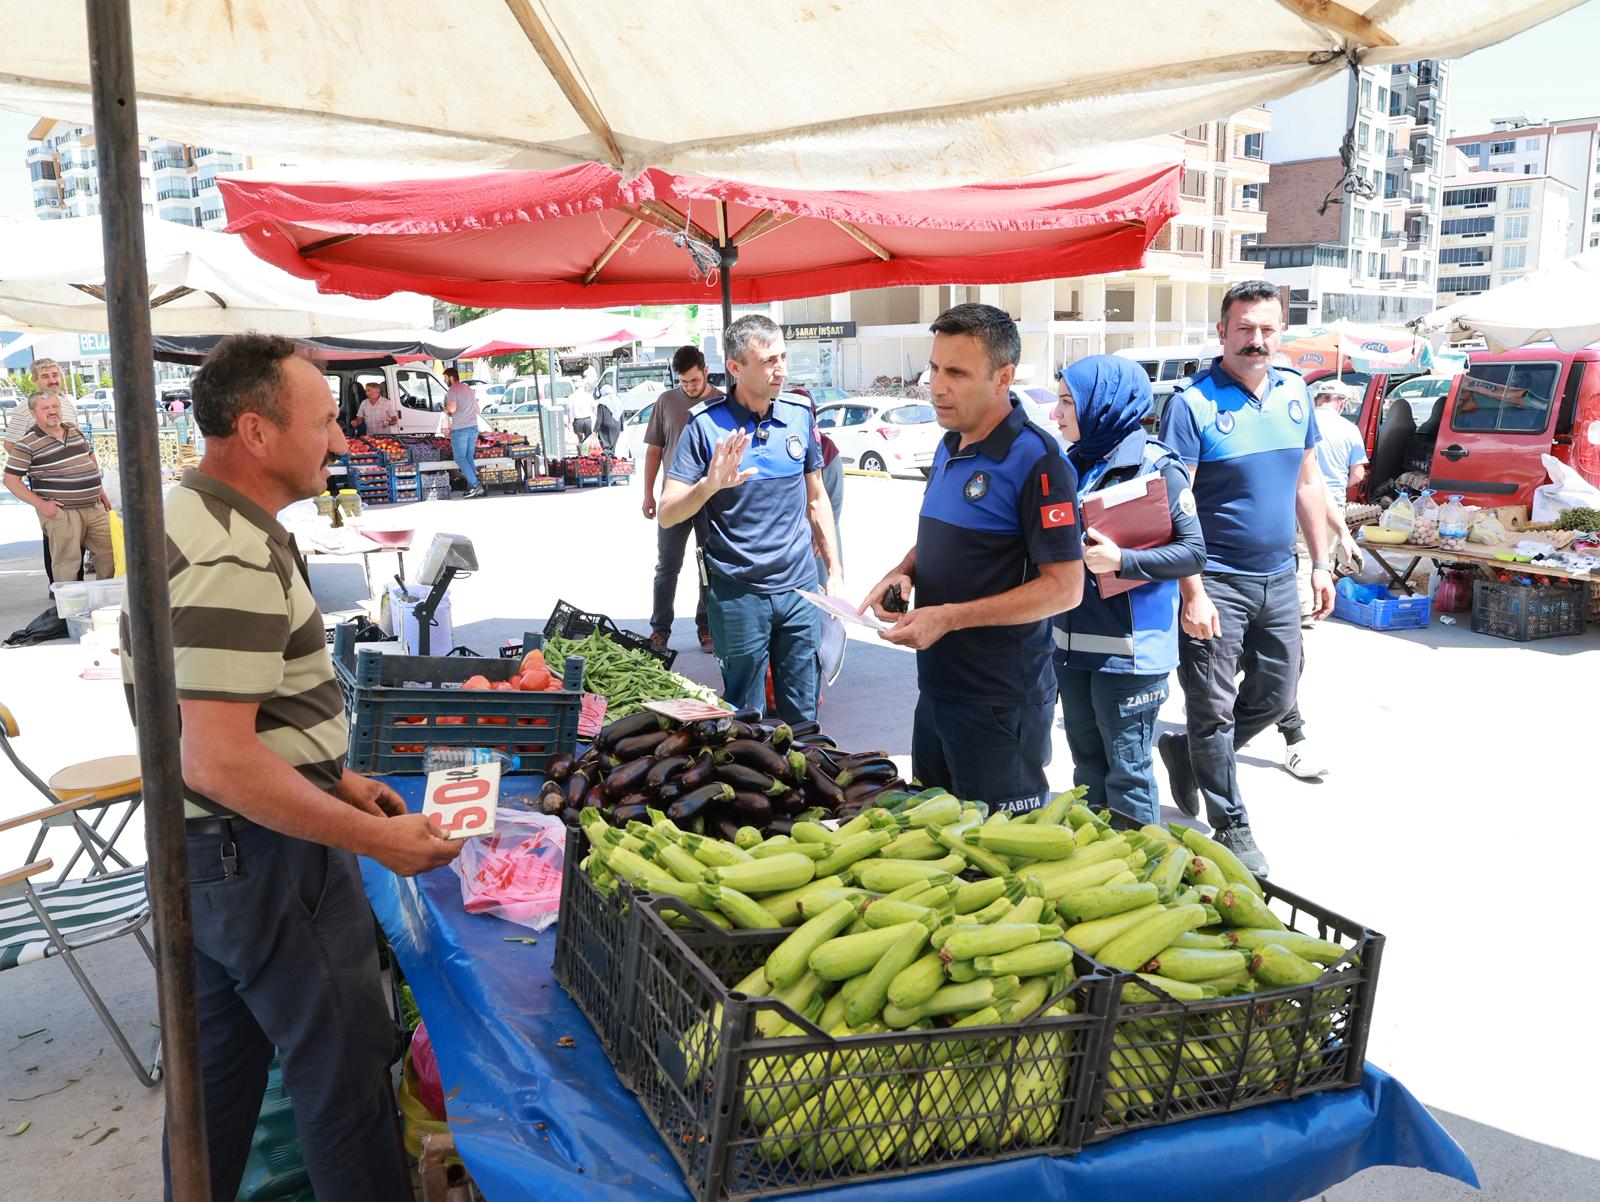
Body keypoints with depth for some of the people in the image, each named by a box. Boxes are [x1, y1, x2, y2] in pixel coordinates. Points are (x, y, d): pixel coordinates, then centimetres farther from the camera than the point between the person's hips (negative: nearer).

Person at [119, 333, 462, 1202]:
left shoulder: (192, 518, 8)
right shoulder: (234, 560, -25)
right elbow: (220, 762, -28)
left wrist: (335, 778, 15)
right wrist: (379, 841, -23)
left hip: (210, 853, 10)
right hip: (265, 852, -10)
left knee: (221, 1064, 22)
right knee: (346, 1067, 5)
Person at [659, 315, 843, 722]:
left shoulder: (799, 415, 4)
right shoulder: (706, 424, -9)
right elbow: (667, 515, -11)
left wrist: (835, 572, 11)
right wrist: (709, 484, -30)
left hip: (799, 589, 4)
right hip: (737, 593, -3)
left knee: (802, 715, 12)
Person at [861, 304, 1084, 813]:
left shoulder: (1036, 460, -18)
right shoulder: (949, 448, 8)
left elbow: (1065, 586, -21)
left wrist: (950, 617, -24)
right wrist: (903, 571, 0)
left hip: (999, 700, -8)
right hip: (936, 685, 8)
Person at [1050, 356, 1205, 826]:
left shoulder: (1156, 466, -12)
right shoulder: (1072, 465, 9)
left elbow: (1193, 551, -14)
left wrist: (1121, 561, -24)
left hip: (1128, 650, -7)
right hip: (1072, 644, 7)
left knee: (1126, 772, 2)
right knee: (1088, 764, 19)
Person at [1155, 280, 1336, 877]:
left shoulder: (1295, 393, 7)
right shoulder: (1193, 403, -13)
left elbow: (1307, 481, 16)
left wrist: (1320, 563, 12)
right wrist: (1192, 594, -21)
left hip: (1278, 579, 7)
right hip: (1216, 583, -6)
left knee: (1277, 696, 15)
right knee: (1214, 709, 2)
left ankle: (1185, 751, 36)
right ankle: (1232, 830, 16)